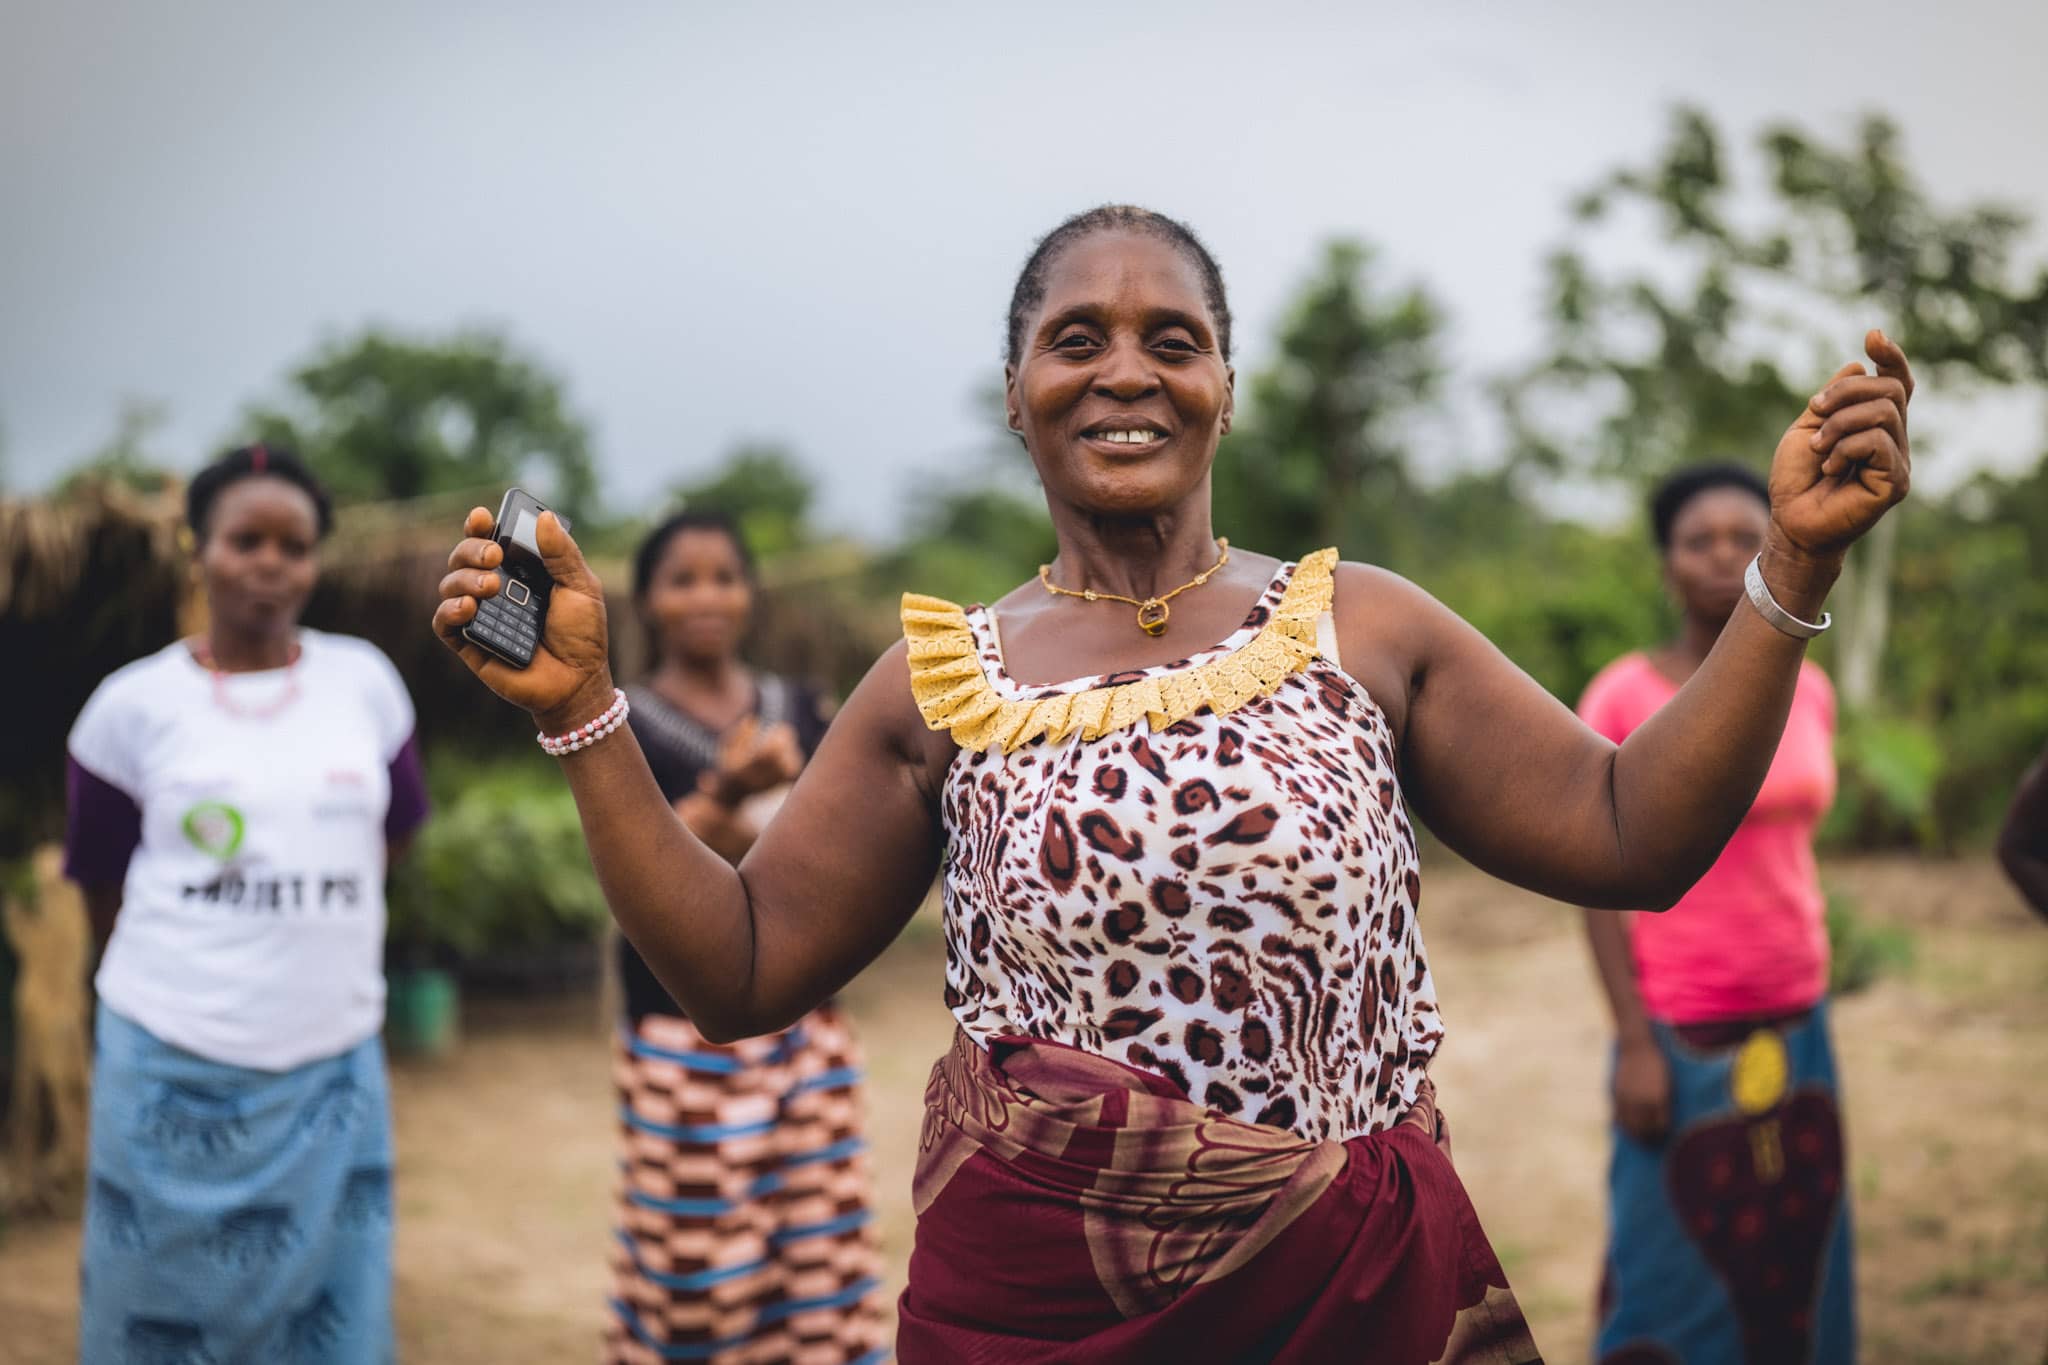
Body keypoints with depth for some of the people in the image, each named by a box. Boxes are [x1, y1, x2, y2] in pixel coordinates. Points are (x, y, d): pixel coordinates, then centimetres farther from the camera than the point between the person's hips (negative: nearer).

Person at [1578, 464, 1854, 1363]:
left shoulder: (1809, 692, 6)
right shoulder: (1621, 700, -9)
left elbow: (1792, 846, 12)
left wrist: (1811, 1000, 9)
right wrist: (1634, 1042, -13)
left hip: (1795, 1027, 5)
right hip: (1680, 1035, -5)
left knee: (1795, 1270, 9)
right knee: (1677, 1279, 0)